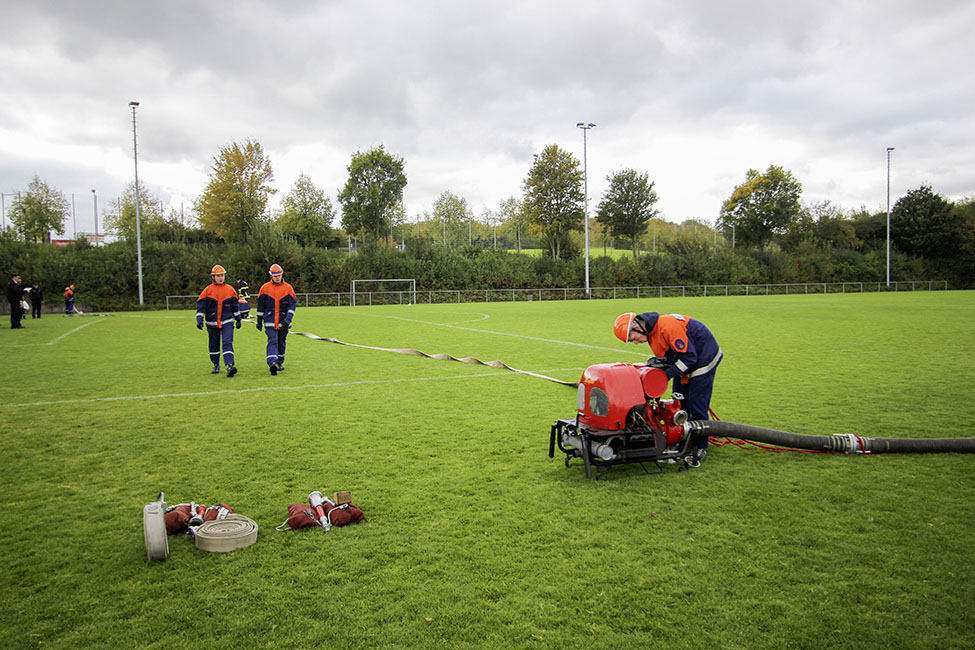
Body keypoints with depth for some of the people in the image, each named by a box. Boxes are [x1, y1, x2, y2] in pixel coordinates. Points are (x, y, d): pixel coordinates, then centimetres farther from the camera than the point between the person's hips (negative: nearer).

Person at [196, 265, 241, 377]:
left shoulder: (230, 289, 5)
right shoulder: (208, 290, -1)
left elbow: (234, 306, 14)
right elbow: (201, 306, -2)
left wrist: (238, 319, 17)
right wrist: (199, 320, -13)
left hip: (227, 322, 0)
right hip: (212, 323, 0)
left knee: (227, 343, -15)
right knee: (214, 345, 12)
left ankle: (230, 365, -24)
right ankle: (216, 365, 28)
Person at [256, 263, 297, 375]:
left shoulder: (288, 288, 2)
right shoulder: (265, 288, 2)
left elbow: (293, 304, -3)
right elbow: (260, 306, 8)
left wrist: (288, 319, -16)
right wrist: (259, 322, 9)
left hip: (283, 323, 2)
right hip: (270, 322, -2)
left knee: (282, 342, 12)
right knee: (272, 341, -14)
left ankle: (279, 363, 26)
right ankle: (272, 363, -25)